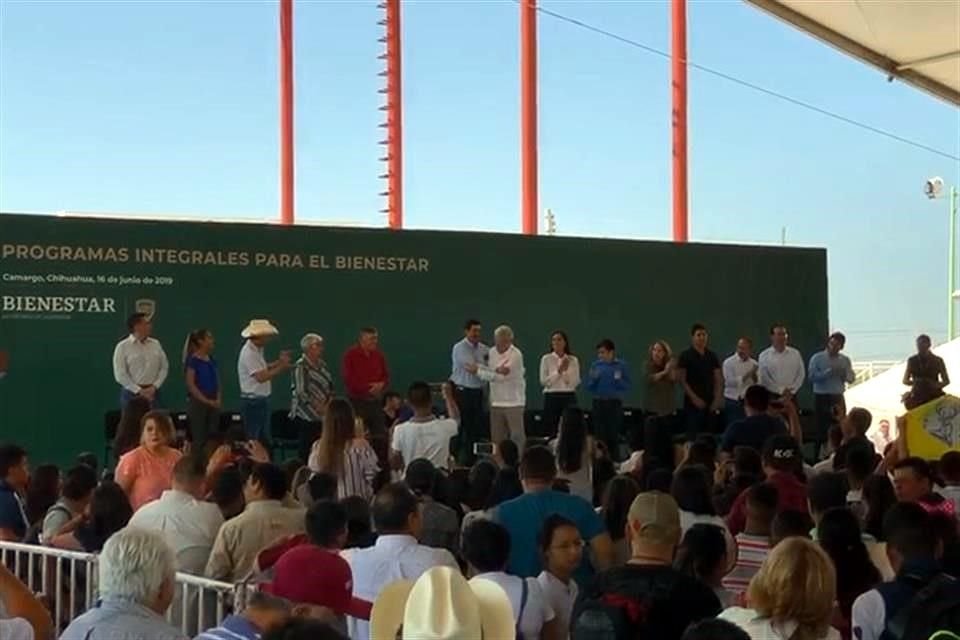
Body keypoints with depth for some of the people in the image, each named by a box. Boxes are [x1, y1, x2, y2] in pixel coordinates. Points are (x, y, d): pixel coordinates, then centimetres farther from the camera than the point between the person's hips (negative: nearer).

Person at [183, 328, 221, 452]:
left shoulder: (211, 360, 11)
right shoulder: (193, 360, -9)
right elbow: (191, 385, -13)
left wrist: (218, 400, -1)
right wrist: (207, 401, -14)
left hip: (213, 404, 7)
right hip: (197, 403, -7)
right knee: (199, 439, -3)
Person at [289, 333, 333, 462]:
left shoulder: (321, 364, 13)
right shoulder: (301, 366, -9)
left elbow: (330, 386, 18)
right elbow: (302, 393, -16)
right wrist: (319, 407, -19)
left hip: (322, 416, 7)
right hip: (306, 416, -7)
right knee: (307, 451, -8)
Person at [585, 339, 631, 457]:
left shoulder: (621, 365, -2)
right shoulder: (595, 365, 5)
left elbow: (627, 386, -2)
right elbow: (589, 387, 6)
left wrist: (618, 380, -20)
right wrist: (594, 379, -13)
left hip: (615, 404, -2)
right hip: (599, 403, 2)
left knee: (613, 435, 4)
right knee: (600, 435, 4)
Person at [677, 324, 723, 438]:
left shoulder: (712, 356, 10)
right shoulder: (686, 356, -3)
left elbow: (718, 380, 10)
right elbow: (682, 380, -7)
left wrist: (717, 399, -1)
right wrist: (694, 398, -14)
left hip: (710, 402, 5)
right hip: (693, 402, -4)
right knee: (692, 436, -9)